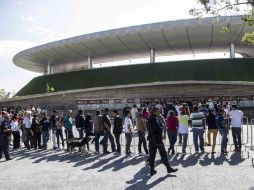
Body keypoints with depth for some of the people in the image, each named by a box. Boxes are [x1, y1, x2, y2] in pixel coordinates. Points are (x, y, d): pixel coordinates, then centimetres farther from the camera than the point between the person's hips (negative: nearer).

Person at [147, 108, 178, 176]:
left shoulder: (149, 119, 14)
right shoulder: (155, 118, -13)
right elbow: (158, 128, -23)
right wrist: (162, 128, -2)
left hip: (151, 138, 8)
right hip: (157, 138, -8)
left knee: (152, 154, 8)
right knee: (163, 153, 0)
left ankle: (152, 170, 9)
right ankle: (168, 168, 8)